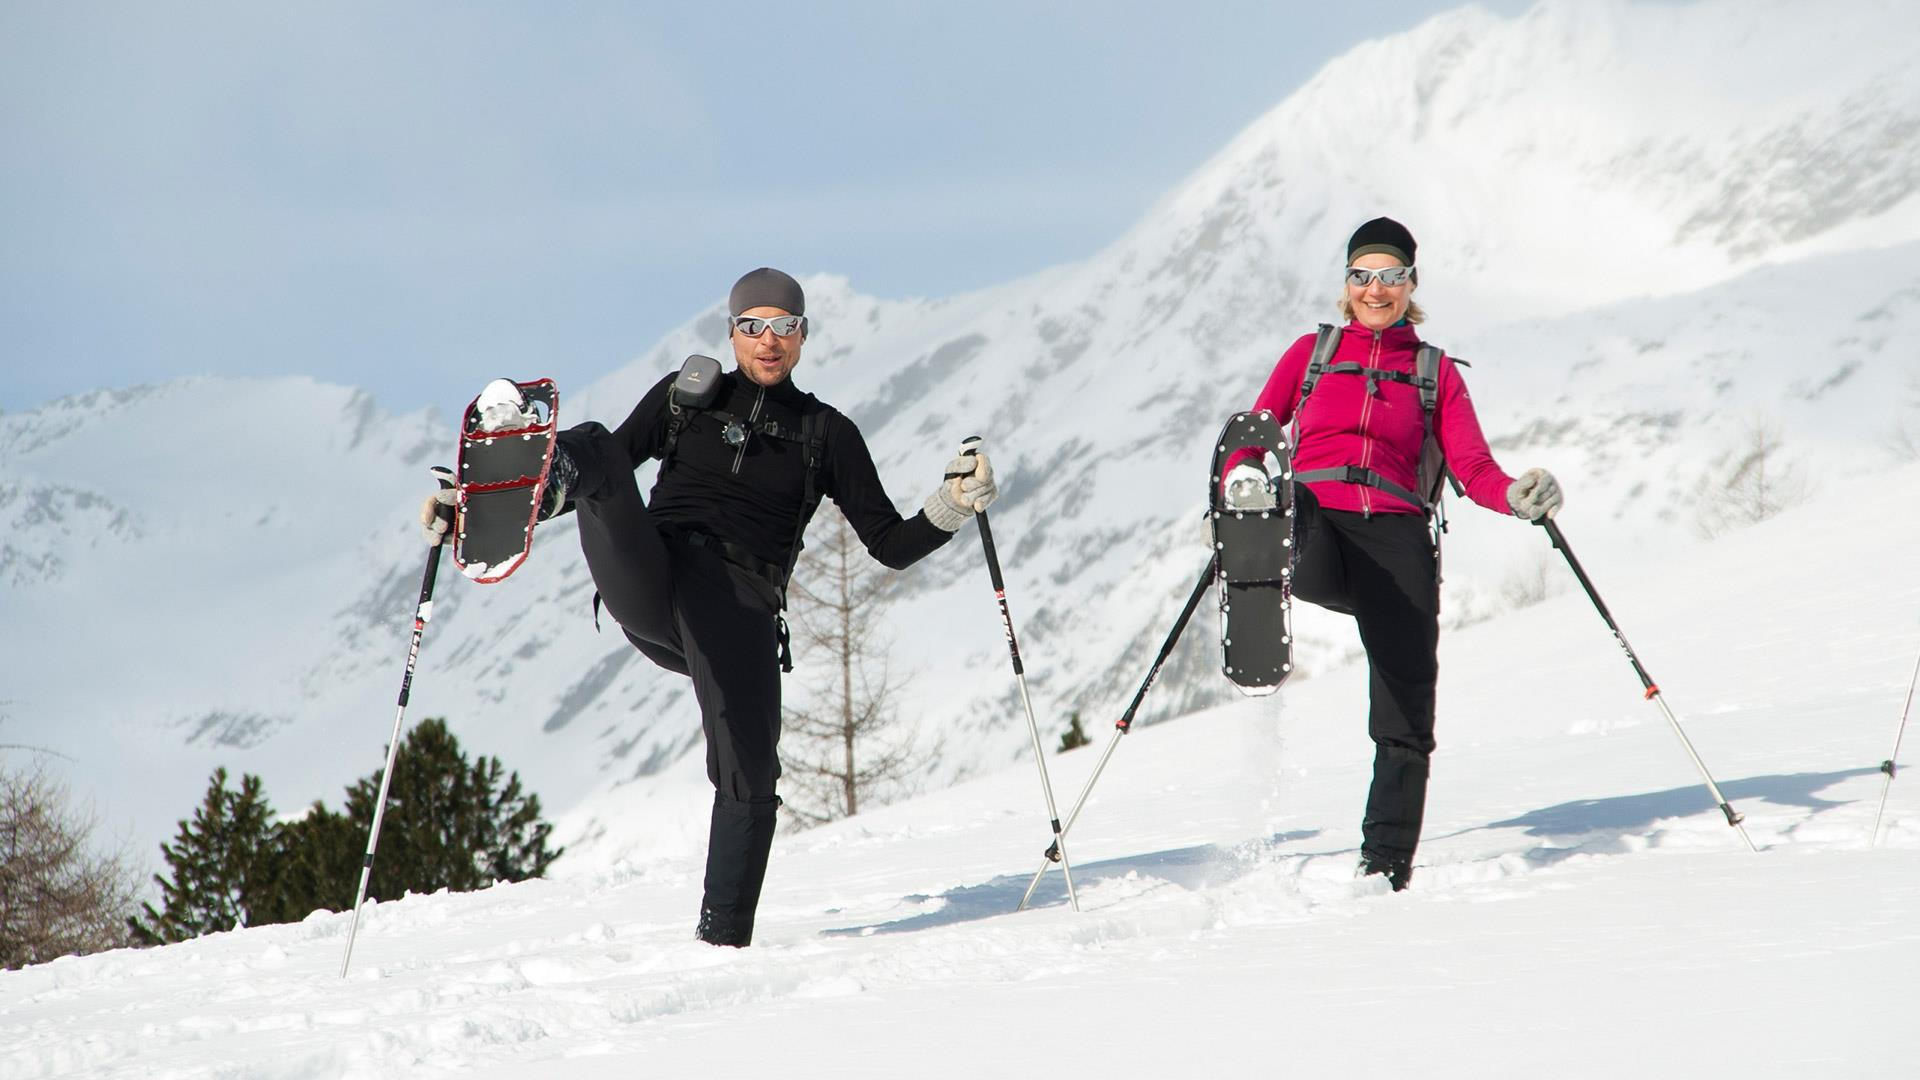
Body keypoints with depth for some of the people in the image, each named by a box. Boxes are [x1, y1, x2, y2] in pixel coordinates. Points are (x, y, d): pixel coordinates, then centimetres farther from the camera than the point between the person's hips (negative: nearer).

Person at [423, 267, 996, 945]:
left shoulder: (827, 435, 18)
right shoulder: (685, 398, 20)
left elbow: (892, 545, 16)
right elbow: (603, 472, 24)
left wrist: (950, 509, -3)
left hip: (738, 608, -1)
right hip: (646, 591, 1)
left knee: (747, 777, -18)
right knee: (589, 445, -23)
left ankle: (724, 939, -7)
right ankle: (543, 475, -59)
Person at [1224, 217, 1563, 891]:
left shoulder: (1436, 372, 21)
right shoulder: (1312, 353, 23)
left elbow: (1472, 467, 10)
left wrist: (1517, 496, -12)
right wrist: (1241, 478, -9)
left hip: (1396, 533, 0)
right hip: (1315, 518, 0)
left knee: (1406, 712, -11)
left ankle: (1387, 867, -8)